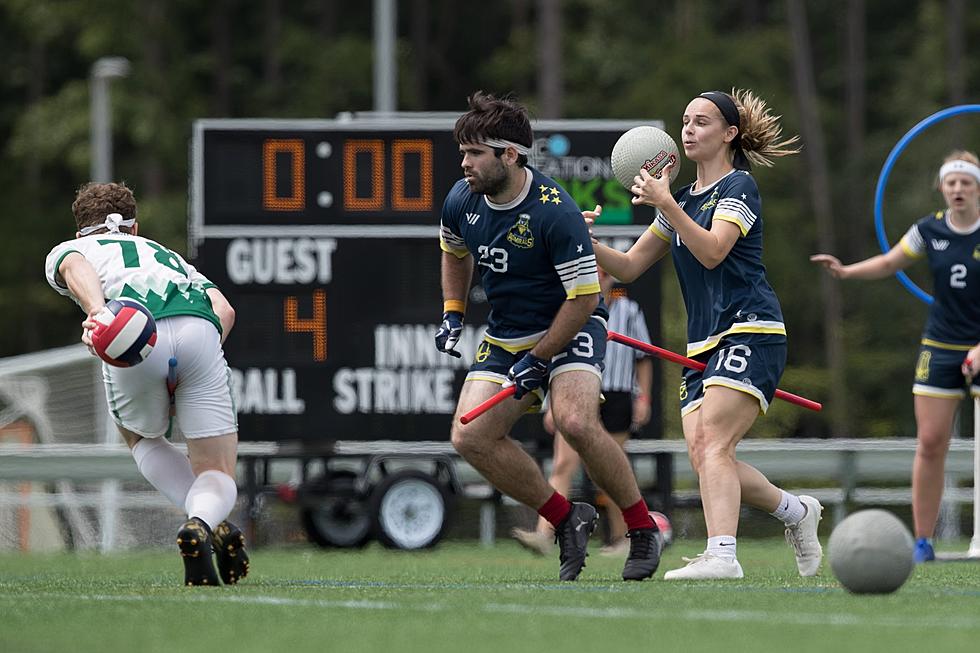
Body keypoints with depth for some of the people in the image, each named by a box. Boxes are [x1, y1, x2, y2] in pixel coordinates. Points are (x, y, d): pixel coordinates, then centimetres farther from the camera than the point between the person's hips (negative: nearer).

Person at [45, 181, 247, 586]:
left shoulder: (65, 250, 32)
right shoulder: (167, 255, 42)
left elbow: (77, 268, 4)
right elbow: (224, 309, 21)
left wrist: (96, 312, -16)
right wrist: (186, 381, 18)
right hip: (199, 330, 2)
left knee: (141, 438, 30)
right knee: (218, 477, 13)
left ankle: (209, 528, 8)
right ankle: (208, 520, -22)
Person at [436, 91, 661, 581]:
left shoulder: (555, 213, -26)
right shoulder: (461, 201, -5)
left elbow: (584, 297, -22)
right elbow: (454, 250, 20)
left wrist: (538, 359, -20)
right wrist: (453, 314, 10)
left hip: (570, 328, -7)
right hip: (505, 334, 7)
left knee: (575, 421, -30)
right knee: (470, 436, -10)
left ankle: (643, 530, -10)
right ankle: (567, 519, 5)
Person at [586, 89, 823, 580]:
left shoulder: (738, 187, -3)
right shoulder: (682, 200, 20)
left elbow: (712, 251, -20)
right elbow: (629, 266, 20)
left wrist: (666, 204, -28)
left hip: (751, 333, -8)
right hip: (703, 345, 8)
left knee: (710, 442, -24)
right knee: (702, 456, -4)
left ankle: (721, 555, -36)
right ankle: (796, 511, 18)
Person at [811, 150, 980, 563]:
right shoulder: (929, 230, 2)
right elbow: (889, 263, 16)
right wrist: (845, 271, 0)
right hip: (940, 347, 3)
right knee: (930, 443, -2)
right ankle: (923, 542, 2)